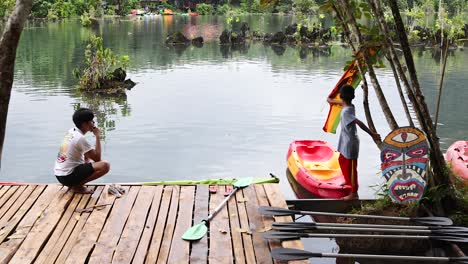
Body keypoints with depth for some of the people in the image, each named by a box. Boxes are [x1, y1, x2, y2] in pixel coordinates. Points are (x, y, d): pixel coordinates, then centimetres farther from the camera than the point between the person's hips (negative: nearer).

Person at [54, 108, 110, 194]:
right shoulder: (80, 138, -18)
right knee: (105, 165, -19)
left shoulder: (71, 132, 8)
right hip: (68, 176, -9)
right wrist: (98, 137, -10)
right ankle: (77, 186, -9)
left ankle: (73, 183, 14)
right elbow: (97, 158, -14)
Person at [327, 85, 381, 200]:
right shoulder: (350, 106, -1)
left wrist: (372, 134, -44)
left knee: (351, 167, 1)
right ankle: (348, 181, 46)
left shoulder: (346, 112, -29)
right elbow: (342, 103, 23)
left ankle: (354, 193, 11)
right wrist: (331, 101, 42)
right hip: (346, 142, 9)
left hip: (350, 143, -9)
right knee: (342, 160, 28)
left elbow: (359, 123, -40)